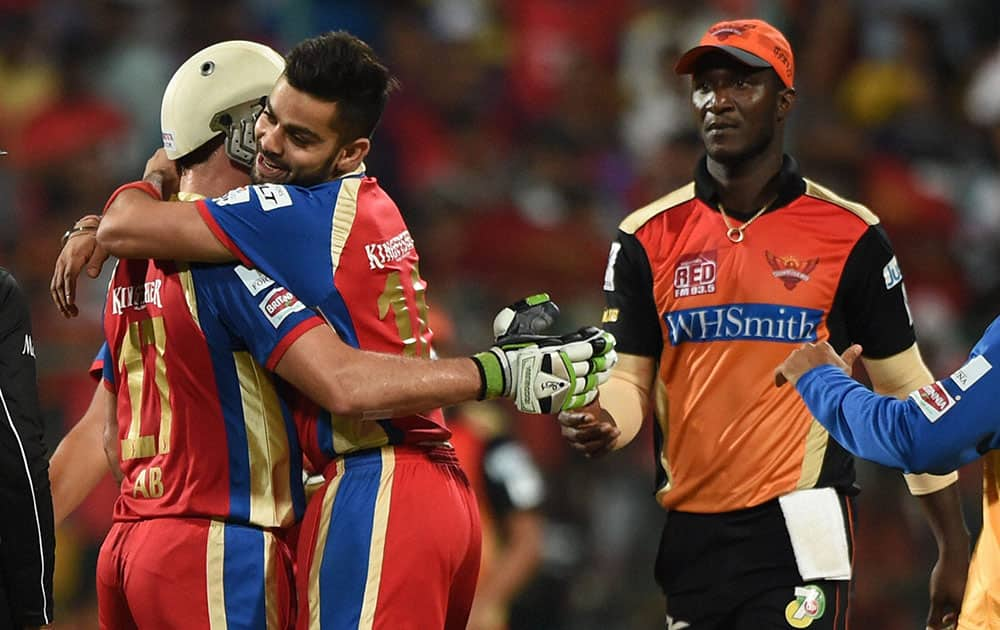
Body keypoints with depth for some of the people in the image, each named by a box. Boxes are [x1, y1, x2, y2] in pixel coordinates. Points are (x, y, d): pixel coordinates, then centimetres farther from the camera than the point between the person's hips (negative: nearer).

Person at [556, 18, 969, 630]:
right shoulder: (648, 237, 6)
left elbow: (907, 391, 3)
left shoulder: (850, 235, -1)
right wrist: (601, 421, -19)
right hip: (688, 534, 3)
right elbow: (628, 378, 6)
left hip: (801, 534, -3)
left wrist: (954, 549, 3)